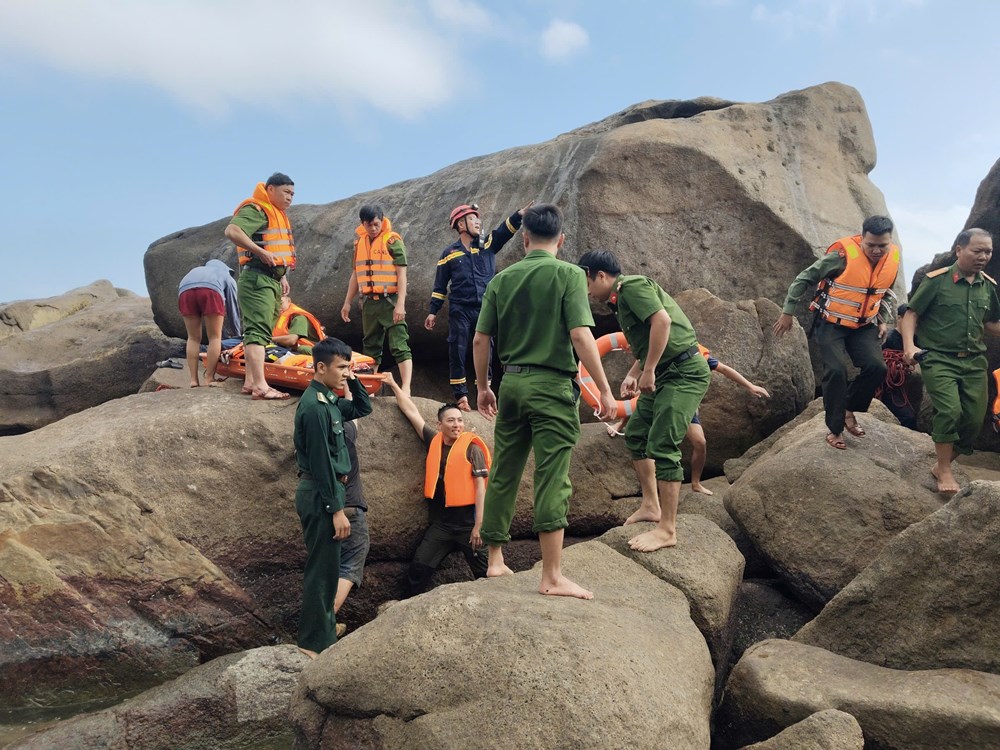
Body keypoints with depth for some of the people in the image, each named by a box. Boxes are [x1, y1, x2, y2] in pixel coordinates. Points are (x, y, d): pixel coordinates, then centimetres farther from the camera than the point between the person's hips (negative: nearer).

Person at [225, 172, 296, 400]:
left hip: (271, 280, 11)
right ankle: (260, 385, -23)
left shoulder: (277, 214, 22)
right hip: (257, 278, -11)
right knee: (258, 330, -17)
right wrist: (260, 252, -28)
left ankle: (250, 381, 16)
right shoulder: (256, 209, -9)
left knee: (258, 331, 11)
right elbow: (232, 231, -25)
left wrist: (282, 276, 22)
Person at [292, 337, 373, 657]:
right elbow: (321, 462, -21)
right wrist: (337, 510, -20)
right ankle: (314, 643, 4)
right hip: (320, 495, -10)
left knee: (326, 568, 18)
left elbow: (363, 408, 25)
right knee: (322, 570, -4)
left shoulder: (328, 400, 11)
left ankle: (324, 630, 30)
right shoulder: (314, 406, -18)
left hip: (326, 493, 10)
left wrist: (352, 380, 9)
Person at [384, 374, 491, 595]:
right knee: (418, 568, -3)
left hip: (467, 521, -4)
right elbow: (411, 412, 13)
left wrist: (479, 525, -14)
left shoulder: (472, 449, -5)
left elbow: (480, 487, -8)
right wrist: (393, 385, 20)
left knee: (485, 574, -1)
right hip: (441, 522, 4)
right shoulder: (434, 442, 6)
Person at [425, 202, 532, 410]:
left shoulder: (488, 246, 9)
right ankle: (461, 395, 5)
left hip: (485, 309, 2)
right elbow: (440, 286, 8)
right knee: (457, 353, -2)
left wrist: (519, 214, -25)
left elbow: (505, 230, -7)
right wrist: (433, 311, 4)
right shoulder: (450, 253, 6)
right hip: (460, 310, -2)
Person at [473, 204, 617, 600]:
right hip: (552, 385, -5)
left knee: (503, 474, 14)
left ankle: (495, 560, 25)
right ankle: (552, 576, -1)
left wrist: (482, 387, 18)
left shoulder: (502, 279, 7)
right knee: (552, 479, -3)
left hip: (511, 382, 5)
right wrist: (604, 389, -11)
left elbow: (480, 339, 6)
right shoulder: (568, 274, -5)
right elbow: (580, 335, -15)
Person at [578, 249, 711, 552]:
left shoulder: (632, 285, -12)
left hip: (684, 373, -11)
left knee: (662, 446, -13)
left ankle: (667, 530, -7)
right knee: (635, 434, 17)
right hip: (663, 374, 11)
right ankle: (651, 506, 26)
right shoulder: (621, 299, 17)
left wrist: (648, 371, -22)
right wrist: (633, 375, 10)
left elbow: (662, 321, -27)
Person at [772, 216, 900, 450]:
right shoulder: (843, 254, -22)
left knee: (876, 367, -14)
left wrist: (882, 320, 9)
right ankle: (835, 429, -1)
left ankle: (849, 410, 10)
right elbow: (804, 279, -14)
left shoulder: (893, 259, -3)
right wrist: (787, 312, -11)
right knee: (836, 371, -18)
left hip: (863, 326, 5)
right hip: (831, 324, -5)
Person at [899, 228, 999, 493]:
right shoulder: (936, 280, -7)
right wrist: (909, 345, -18)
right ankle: (945, 472, -3)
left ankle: (942, 465, 23)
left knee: (974, 421, 2)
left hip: (974, 362, 6)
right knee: (949, 411, -20)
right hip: (939, 359, -5)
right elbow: (911, 315, -4)